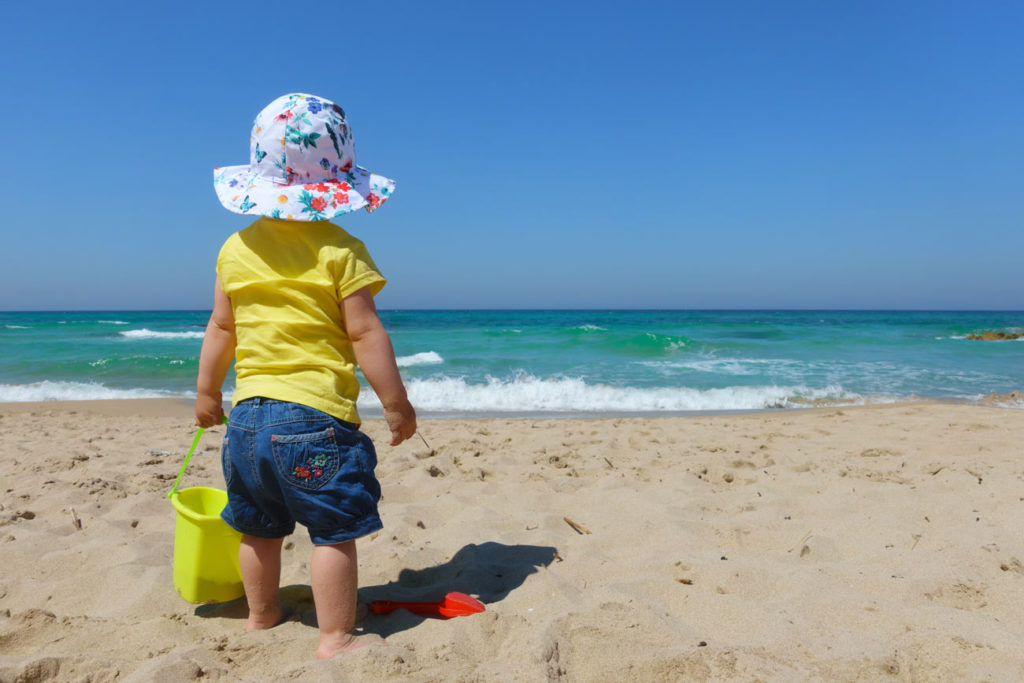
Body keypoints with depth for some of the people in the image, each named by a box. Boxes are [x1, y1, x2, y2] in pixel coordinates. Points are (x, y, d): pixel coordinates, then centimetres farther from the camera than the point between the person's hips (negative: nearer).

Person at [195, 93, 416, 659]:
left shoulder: (236, 248, 6)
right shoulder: (341, 251, -9)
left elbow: (220, 328, 12)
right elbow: (365, 333, -11)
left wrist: (206, 392, 24)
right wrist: (396, 404, -4)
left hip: (249, 414, 6)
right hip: (316, 413, -6)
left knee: (260, 527, 21)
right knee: (334, 531, 3)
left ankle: (261, 615, 38)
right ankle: (335, 637, 9)